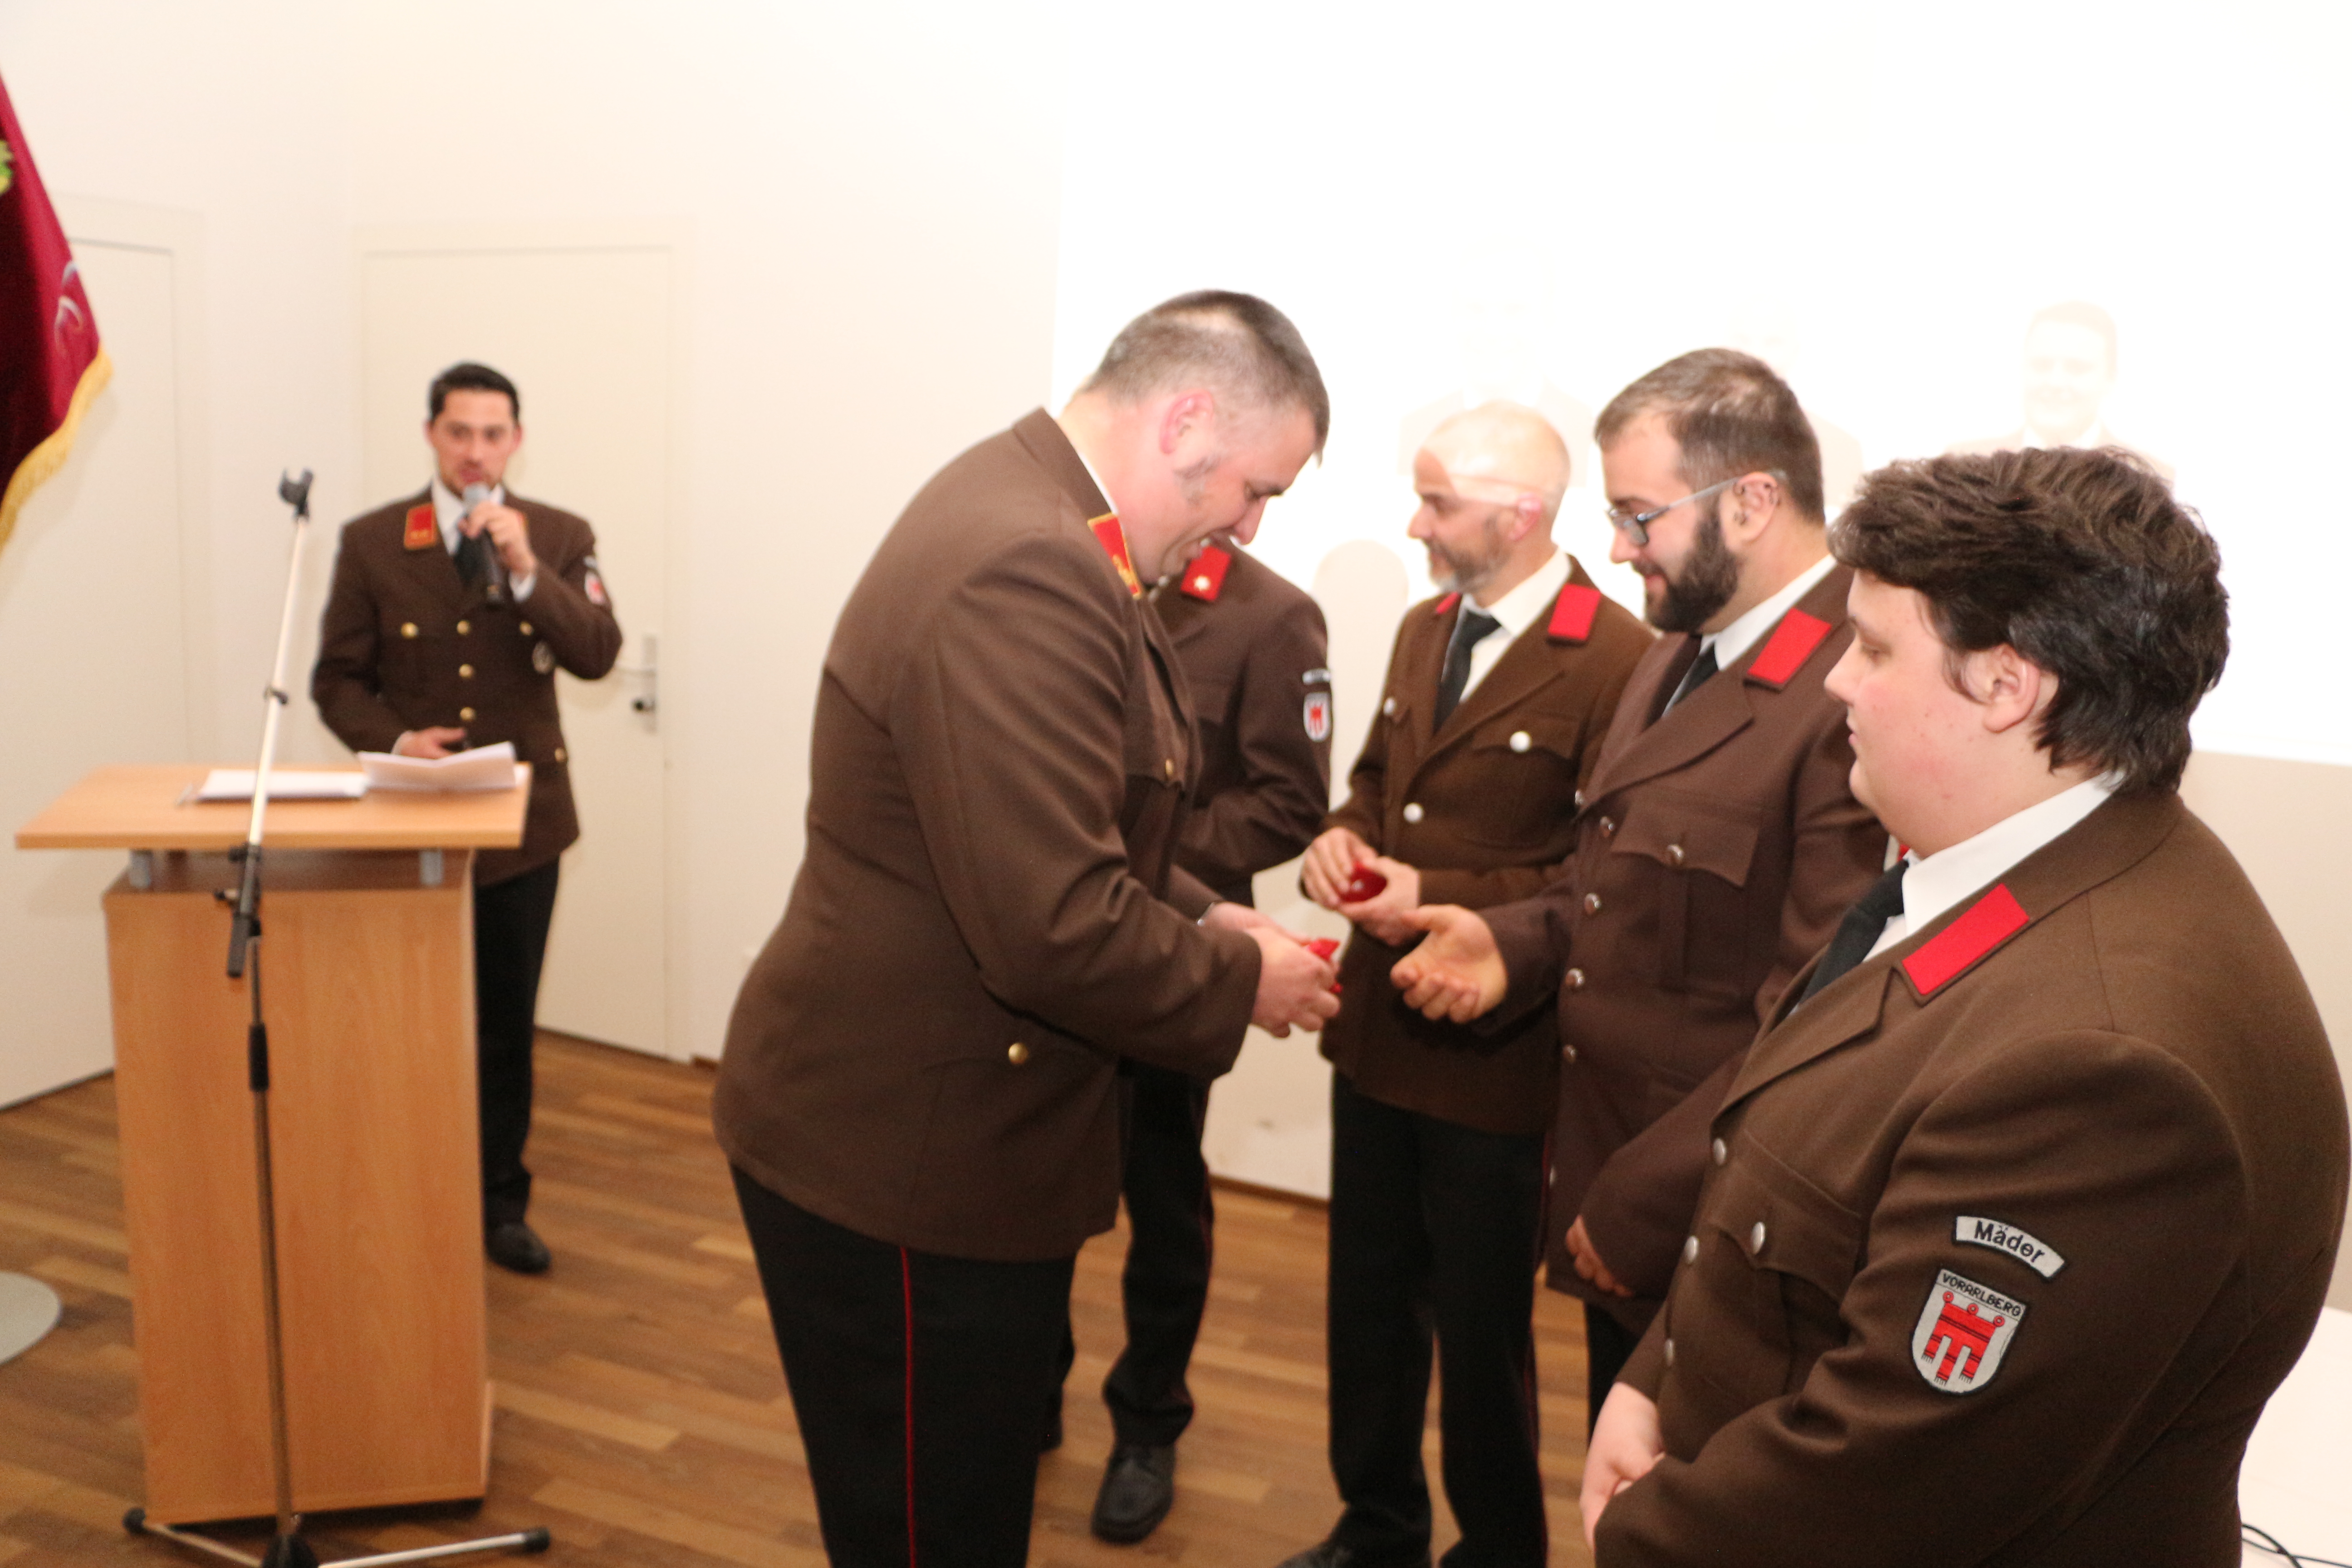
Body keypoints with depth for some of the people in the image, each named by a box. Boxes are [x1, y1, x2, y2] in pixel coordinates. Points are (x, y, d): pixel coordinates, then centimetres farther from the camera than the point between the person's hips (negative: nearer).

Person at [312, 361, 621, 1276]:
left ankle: (500, 1202, 25)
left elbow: (596, 656, -13)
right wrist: (393, 739, -17)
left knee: (507, 1024, 10)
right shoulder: (371, 543, -1)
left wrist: (526, 569, -24)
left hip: (523, 813, 1)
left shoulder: (559, 538, 0)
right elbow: (337, 679, 1)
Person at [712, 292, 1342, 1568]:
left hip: (953, 1132, 10)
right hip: (901, 1161, -10)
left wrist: (1193, 914, 7)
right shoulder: (1022, 574, -26)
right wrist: (1240, 980, -13)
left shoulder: (1028, 516, 7)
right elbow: (1054, 930, -30)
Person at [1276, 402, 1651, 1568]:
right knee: (1367, 1303, 21)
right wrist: (1341, 837, -3)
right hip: (1374, 1030, 7)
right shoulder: (1423, 628, 8)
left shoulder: (1617, 660, -19)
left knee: (1481, 1329, 12)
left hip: (1494, 1056, -7)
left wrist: (1445, 898, -21)